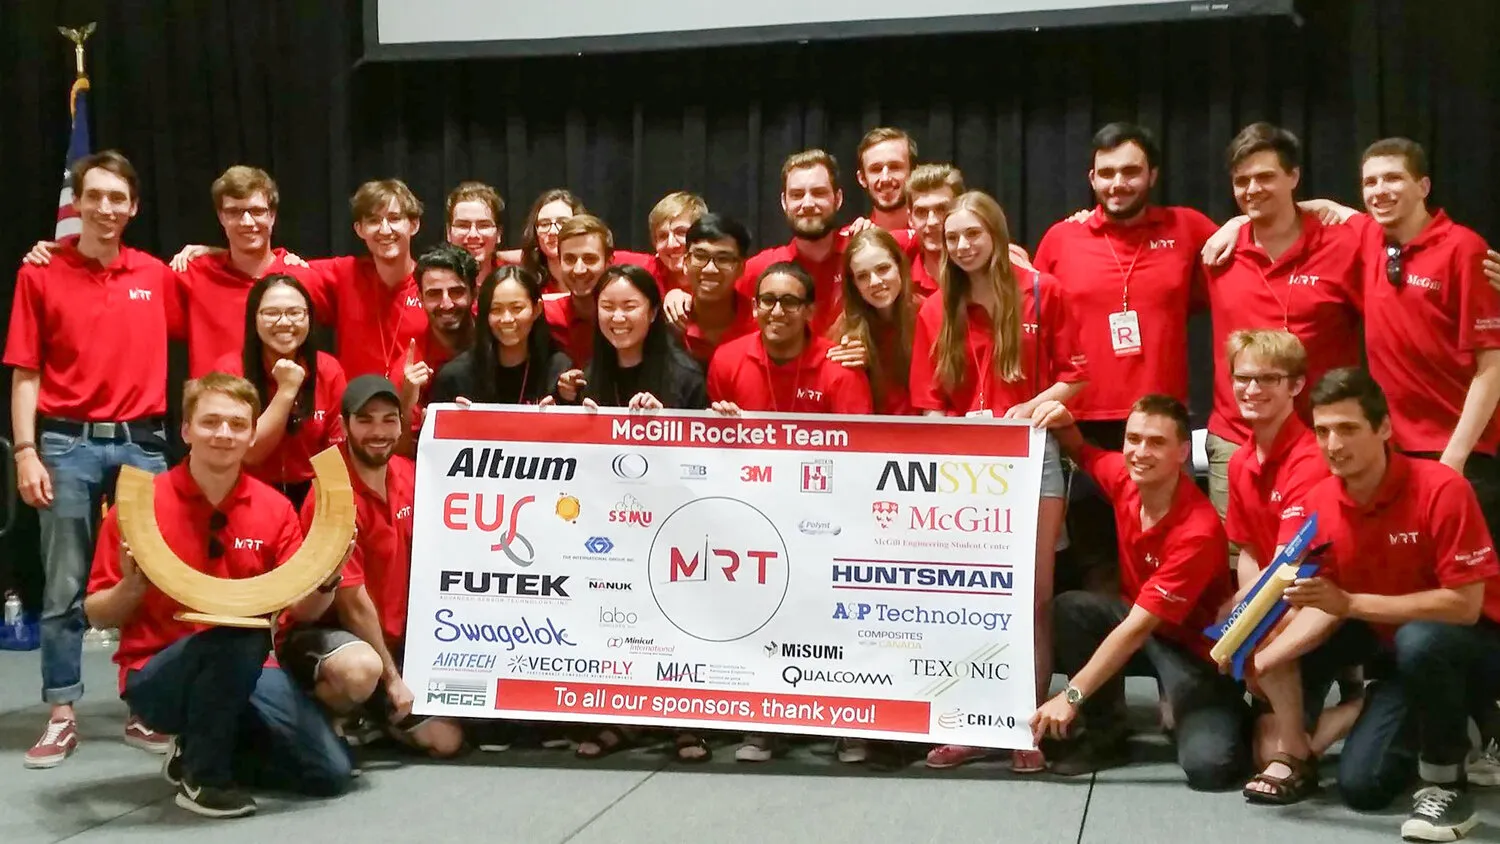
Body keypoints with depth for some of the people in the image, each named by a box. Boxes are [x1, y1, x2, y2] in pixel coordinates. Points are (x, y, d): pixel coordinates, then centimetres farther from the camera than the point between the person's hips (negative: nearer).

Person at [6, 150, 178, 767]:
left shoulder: (157, 276, 7)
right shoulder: (41, 275, 1)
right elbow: (25, 374, 0)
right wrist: (26, 452, -7)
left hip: (142, 442, 2)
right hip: (67, 443, -2)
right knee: (64, 588, 3)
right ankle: (61, 716, 10)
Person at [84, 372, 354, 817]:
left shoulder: (274, 507, 1)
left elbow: (301, 609, 3)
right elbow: (97, 614, -4)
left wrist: (326, 580, -18)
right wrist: (132, 586, -24)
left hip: (245, 673, 4)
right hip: (155, 674, -4)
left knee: (330, 771, -10)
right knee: (240, 634, -36)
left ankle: (199, 750, 13)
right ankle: (203, 775, -12)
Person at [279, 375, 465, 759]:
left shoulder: (408, 475, 0)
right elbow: (352, 601, -19)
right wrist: (392, 678, -14)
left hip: (392, 638, 7)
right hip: (321, 633, -7)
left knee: (445, 740, 0)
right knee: (362, 671, -41)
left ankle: (371, 714, 25)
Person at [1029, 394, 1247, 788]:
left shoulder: (1198, 531, -30)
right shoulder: (1124, 478, -10)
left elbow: (1138, 627, -31)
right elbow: (1084, 454, 16)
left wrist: (1071, 696, -31)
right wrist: (1065, 426, -8)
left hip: (1194, 650, -6)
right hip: (1139, 622, 7)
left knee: (1207, 766, -28)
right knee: (1070, 609, -23)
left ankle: (1227, 718, 9)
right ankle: (1106, 733, -5)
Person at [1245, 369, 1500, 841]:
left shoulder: (1441, 489, -26)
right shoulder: (1320, 501, -9)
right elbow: (1324, 606, -4)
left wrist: (1350, 603, -34)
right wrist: (1262, 660, -22)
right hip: (1392, 640, 4)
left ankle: (1446, 783, -18)